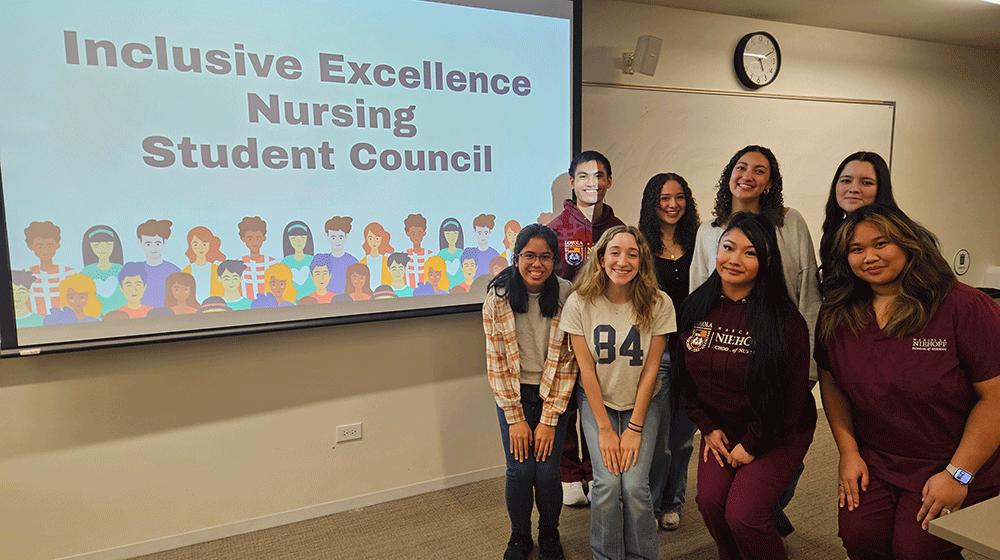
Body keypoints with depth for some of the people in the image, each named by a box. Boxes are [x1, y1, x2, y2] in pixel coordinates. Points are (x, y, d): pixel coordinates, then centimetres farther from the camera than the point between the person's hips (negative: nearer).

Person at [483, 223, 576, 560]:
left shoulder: (566, 297, -13)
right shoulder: (497, 298, -12)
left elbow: (567, 362, -9)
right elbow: (496, 362, -8)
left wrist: (549, 419, -11)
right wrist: (515, 418, -9)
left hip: (553, 394, 0)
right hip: (513, 395, 0)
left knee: (547, 471, -3)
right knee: (519, 471, -3)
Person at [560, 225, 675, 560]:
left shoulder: (658, 304, -14)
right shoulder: (579, 303, -15)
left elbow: (650, 369, -9)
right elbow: (586, 369, -11)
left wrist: (634, 428, -10)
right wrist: (605, 429, -11)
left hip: (642, 403, 0)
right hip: (596, 401, 0)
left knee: (635, 486, -13)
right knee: (607, 484, -14)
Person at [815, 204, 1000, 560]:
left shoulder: (966, 307, -15)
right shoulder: (837, 315, -2)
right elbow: (831, 383, 6)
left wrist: (958, 475, -15)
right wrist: (848, 452, 0)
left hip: (954, 465, -3)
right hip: (872, 461, 3)